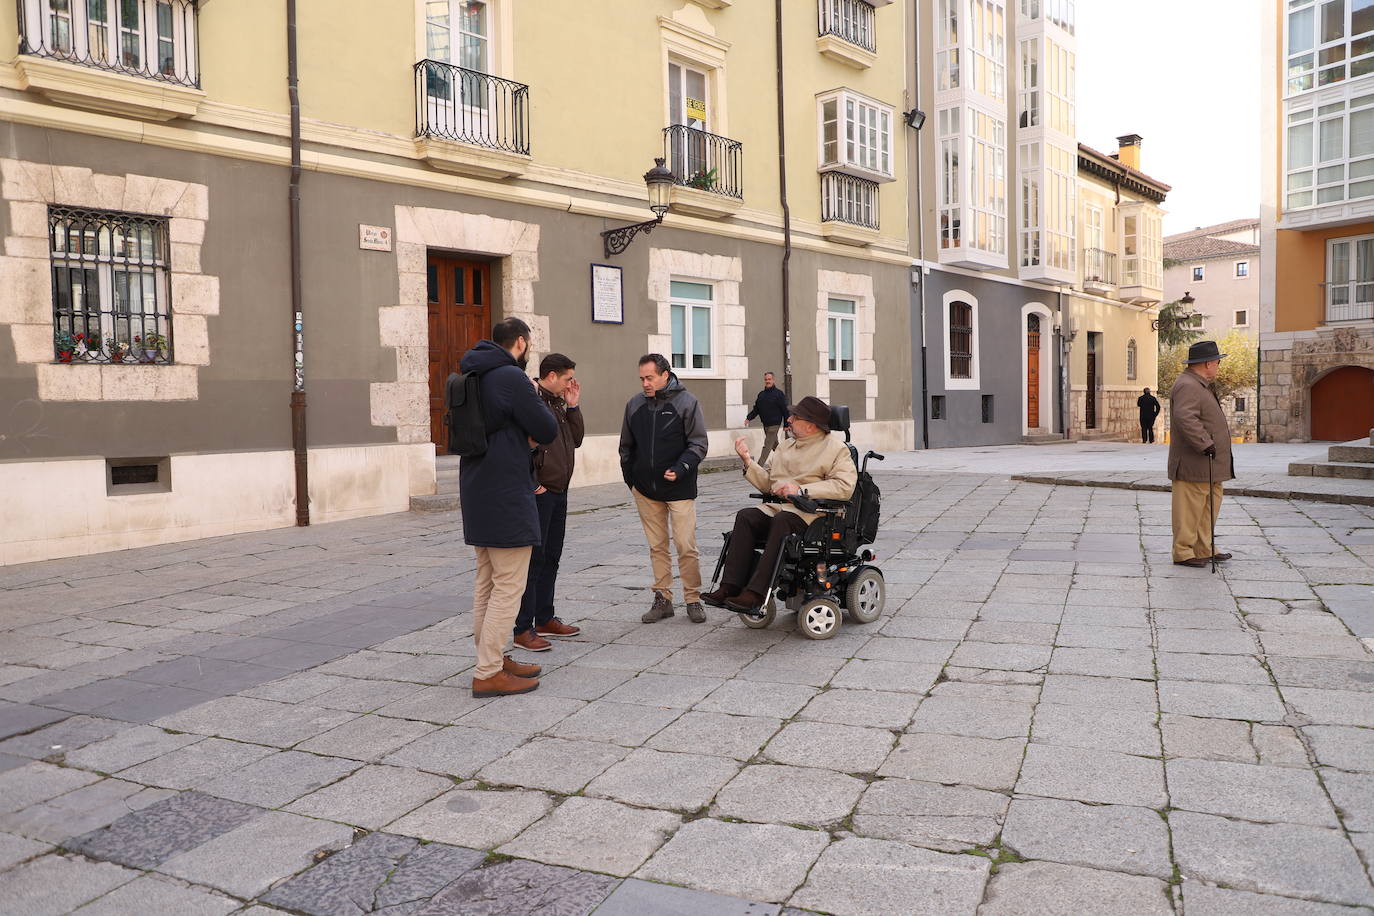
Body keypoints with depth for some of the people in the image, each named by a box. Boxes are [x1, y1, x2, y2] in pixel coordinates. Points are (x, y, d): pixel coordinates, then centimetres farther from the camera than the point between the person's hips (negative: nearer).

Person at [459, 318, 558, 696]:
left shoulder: (473, 377, 12)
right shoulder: (512, 377, -16)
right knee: (508, 587, -3)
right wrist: (535, 398, 5)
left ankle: (493, 658, 26)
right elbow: (548, 430, -12)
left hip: (478, 492, 10)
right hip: (507, 496, -9)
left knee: (487, 583, 16)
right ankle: (488, 674, 0)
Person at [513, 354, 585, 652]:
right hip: (539, 493, -9)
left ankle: (545, 619, 26)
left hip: (559, 493, 9)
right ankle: (523, 629, 0)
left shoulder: (559, 404, 16)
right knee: (534, 559, -6)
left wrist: (573, 407, 6)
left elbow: (576, 439, 16)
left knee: (551, 558, 15)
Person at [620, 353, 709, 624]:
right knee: (657, 546, 9)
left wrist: (681, 468, -18)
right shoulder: (635, 405, 8)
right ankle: (662, 599, 17)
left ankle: (693, 599, 8)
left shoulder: (686, 402, -4)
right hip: (645, 490, 4)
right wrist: (629, 474, 8)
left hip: (679, 489, -4)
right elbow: (626, 445, 19)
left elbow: (698, 444, -4)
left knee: (686, 546, -5)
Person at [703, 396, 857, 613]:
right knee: (745, 516, -23)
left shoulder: (836, 449, 4)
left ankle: (756, 592, -39)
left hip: (809, 512, -6)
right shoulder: (785, 447, 25)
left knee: (782, 521, -37)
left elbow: (845, 486, -12)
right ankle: (730, 586, -30)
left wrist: (801, 489, -16)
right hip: (776, 507, 6)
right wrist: (747, 460, 10)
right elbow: (768, 483, 23)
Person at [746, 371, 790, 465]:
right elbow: (756, 409, 12)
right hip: (765, 424, 7)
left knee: (767, 446, -9)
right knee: (774, 445, 17)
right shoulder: (761, 394, 11)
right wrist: (748, 418, -3)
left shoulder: (779, 393, -6)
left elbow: (784, 410, -7)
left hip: (774, 424, -6)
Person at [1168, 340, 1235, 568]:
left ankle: (1204, 549, 22)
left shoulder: (1199, 386, 19)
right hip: (1193, 466, -11)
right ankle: (1183, 552, 3)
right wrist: (1205, 444, -29)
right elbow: (1185, 419, -31)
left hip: (1208, 465, 11)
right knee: (1189, 508, -4)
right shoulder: (1188, 387, -17)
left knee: (1210, 505, 15)